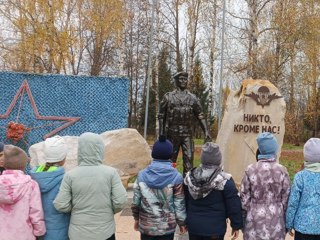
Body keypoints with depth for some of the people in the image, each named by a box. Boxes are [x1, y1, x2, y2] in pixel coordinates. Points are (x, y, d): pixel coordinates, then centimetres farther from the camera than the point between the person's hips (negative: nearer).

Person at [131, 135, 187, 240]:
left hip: (146, 225, 2)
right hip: (167, 227, -1)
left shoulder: (142, 175, -6)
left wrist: (136, 218, 14)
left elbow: (135, 201, -1)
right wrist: (182, 222, 5)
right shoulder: (176, 177, -12)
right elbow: (179, 204, -9)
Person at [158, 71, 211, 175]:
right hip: (172, 134, -1)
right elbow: (161, 116, 3)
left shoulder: (193, 98, 8)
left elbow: (200, 116, 7)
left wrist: (206, 131, -4)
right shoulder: (168, 97, 4)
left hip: (187, 134, 1)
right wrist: (161, 134, -3)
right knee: (169, 161, 7)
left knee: (188, 160, -5)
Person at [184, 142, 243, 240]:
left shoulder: (189, 177, -2)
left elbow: (185, 201, 9)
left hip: (193, 225, 4)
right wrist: (236, 225, 0)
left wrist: (187, 220, 21)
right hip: (214, 228, -4)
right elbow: (233, 205, -11)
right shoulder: (224, 180, -16)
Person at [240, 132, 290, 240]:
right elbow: (286, 199, -1)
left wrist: (245, 217, 10)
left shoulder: (250, 170, -10)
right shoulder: (282, 170, -9)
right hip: (276, 220, 0)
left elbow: (244, 198, -4)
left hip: (255, 220, 0)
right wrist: (286, 220, 12)